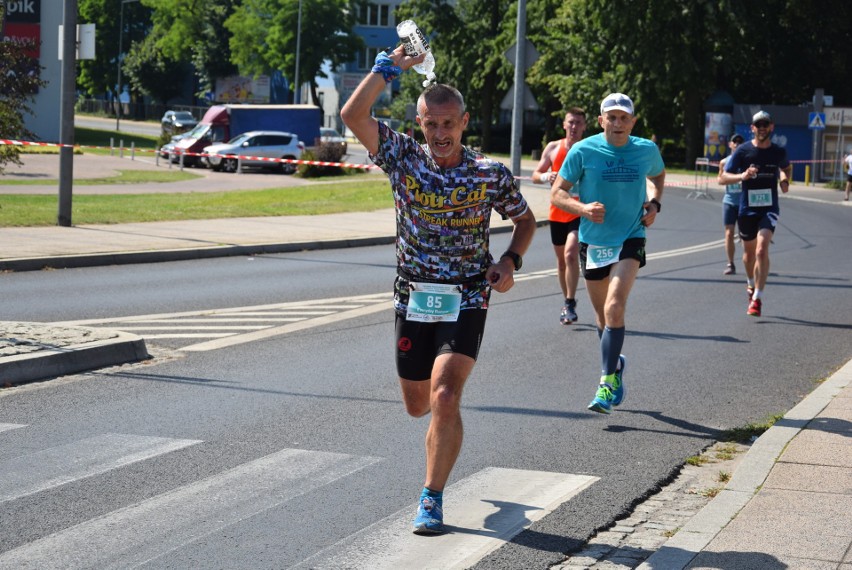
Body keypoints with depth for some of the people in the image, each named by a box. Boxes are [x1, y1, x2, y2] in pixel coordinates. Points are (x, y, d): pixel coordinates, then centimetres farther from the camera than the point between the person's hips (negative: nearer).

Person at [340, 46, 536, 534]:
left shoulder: (492, 174, -5)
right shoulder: (403, 158, -4)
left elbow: (526, 220, 11)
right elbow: (353, 115, -15)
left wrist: (510, 261, -6)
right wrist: (389, 66, -16)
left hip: (466, 300, -3)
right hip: (413, 298, 3)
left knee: (444, 399, -19)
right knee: (417, 405, 14)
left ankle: (433, 498, -5)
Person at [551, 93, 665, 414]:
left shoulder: (647, 151, 0)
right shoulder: (583, 151, -7)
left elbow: (658, 176, 23)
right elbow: (557, 194, -3)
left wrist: (654, 204, 4)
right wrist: (582, 208, -23)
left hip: (630, 240, -1)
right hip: (592, 242, 1)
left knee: (614, 308, -20)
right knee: (603, 317, 12)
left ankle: (607, 383, -17)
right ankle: (615, 364, 40)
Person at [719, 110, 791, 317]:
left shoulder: (779, 152, 1)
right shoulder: (743, 151, -5)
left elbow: (787, 168, 24)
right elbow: (723, 177, -6)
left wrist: (785, 180, 1)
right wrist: (742, 176, -25)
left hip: (769, 208, -1)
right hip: (747, 209, 1)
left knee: (762, 250, -20)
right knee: (749, 251, 16)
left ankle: (757, 299, -19)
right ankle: (751, 284, 47)